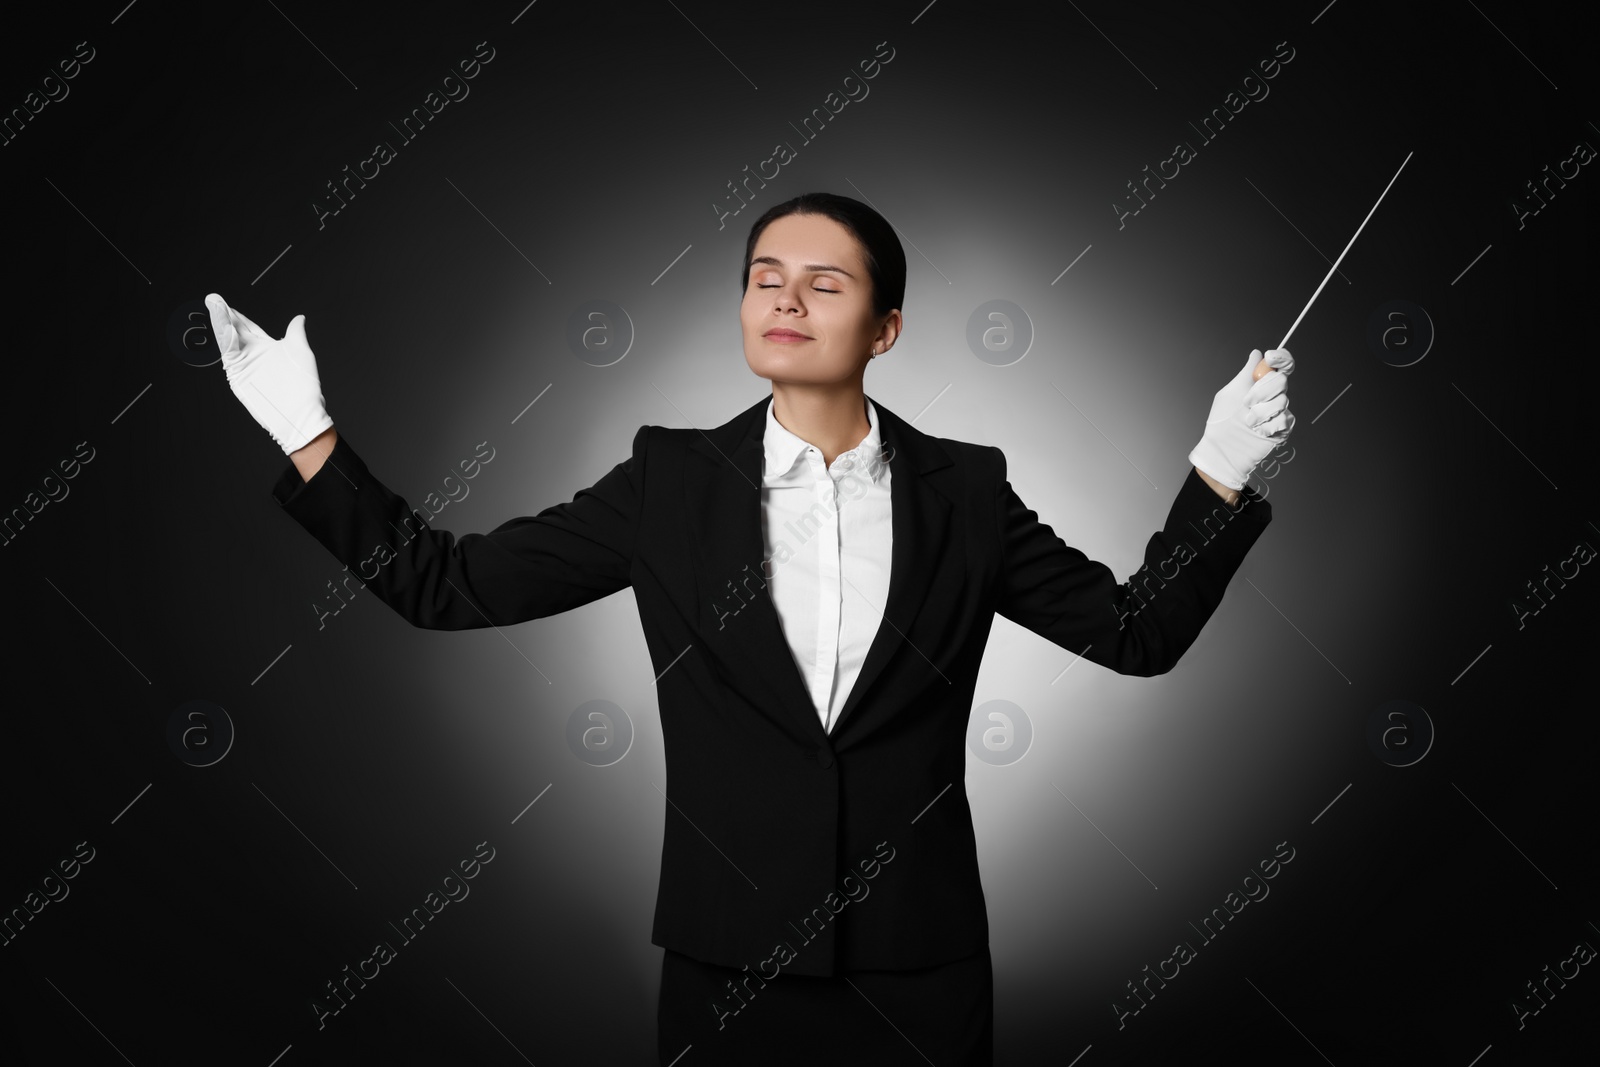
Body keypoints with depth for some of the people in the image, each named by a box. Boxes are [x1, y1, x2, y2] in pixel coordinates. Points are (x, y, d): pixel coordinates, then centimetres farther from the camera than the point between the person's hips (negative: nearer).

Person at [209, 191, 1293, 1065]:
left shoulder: (963, 490, -1)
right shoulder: (672, 481, -2)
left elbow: (1137, 631, 2)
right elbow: (450, 584, -2)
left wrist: (1222, 467, -8)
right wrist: (307, 434, -7)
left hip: (919, 970, 1)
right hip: (726, 963, 0)